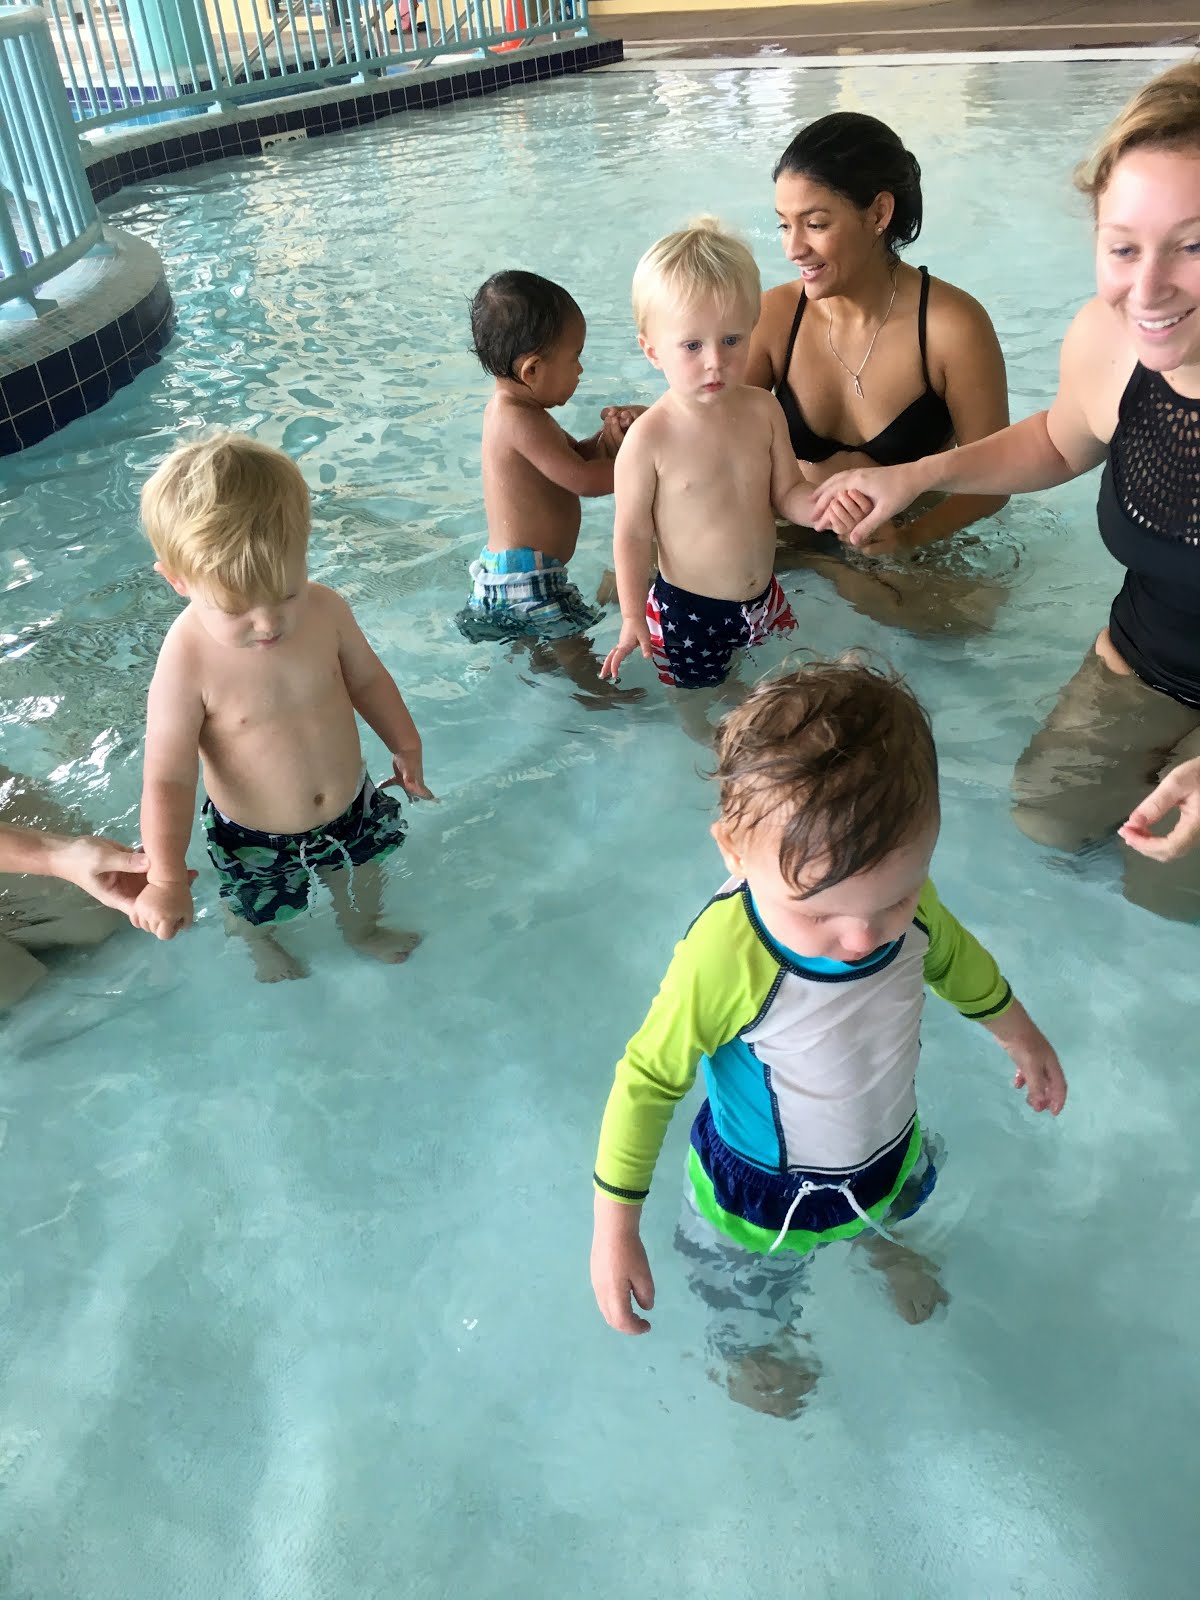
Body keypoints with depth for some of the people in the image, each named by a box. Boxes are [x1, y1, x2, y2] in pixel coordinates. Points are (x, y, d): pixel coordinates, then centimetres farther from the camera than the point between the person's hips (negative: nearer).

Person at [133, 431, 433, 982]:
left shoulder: (325, 610, -20)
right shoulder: (186, 663, -32)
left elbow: (366, 677, 0)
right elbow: (168, 778, -25)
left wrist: (405, 745, 8)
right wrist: (166, 879, -27)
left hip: (350, 808, 3)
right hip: (254, 841, -3)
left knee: (361, 880, 29)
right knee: (255, 913, 24)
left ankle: (363, 933, 64)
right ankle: (263, 950, 62)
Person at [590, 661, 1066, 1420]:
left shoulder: (903, 895, -26)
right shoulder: (724, 958, -44)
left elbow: (953, 955, -2)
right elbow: (648, 1080, -29)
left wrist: (1022, 1036, 15)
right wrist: (616, 1231, -22)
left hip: (889, 1150, 4)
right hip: (764, 1197, -4)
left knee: (893, 1208, 38)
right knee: (751, 1309, 27)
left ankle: (877, 1242, 76)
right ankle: (755, 1354, 64)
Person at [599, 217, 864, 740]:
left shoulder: (763, 410, -8)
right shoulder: (650, 438, -23)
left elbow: (786, 493, 0)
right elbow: (632, 534, -14)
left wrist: (822, 505, -22)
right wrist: (632, 618, -12)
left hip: (763, 597, 5)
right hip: (687, 613, -4)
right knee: (699, 702, 16)